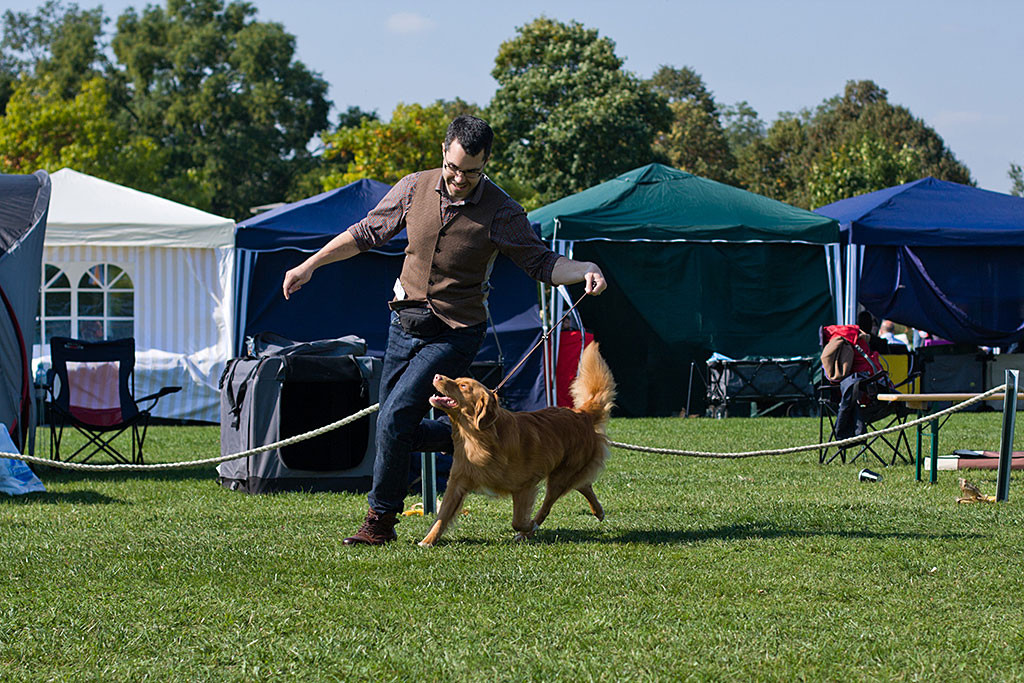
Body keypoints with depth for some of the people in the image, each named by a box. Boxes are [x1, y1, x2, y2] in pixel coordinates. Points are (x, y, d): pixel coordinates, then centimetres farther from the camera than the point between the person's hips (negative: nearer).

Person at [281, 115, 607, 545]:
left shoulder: (501, 212, -12)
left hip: (455, 334, -5)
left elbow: (540, 262, -6)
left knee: (395, 418, -15)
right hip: (406, 324, 6)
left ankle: (381, 520, 1)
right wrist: (311, 265, 10)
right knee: (395, 429, 8)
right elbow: (367, 233, 11)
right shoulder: (414, 189, -2)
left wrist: (584, 271, -25)